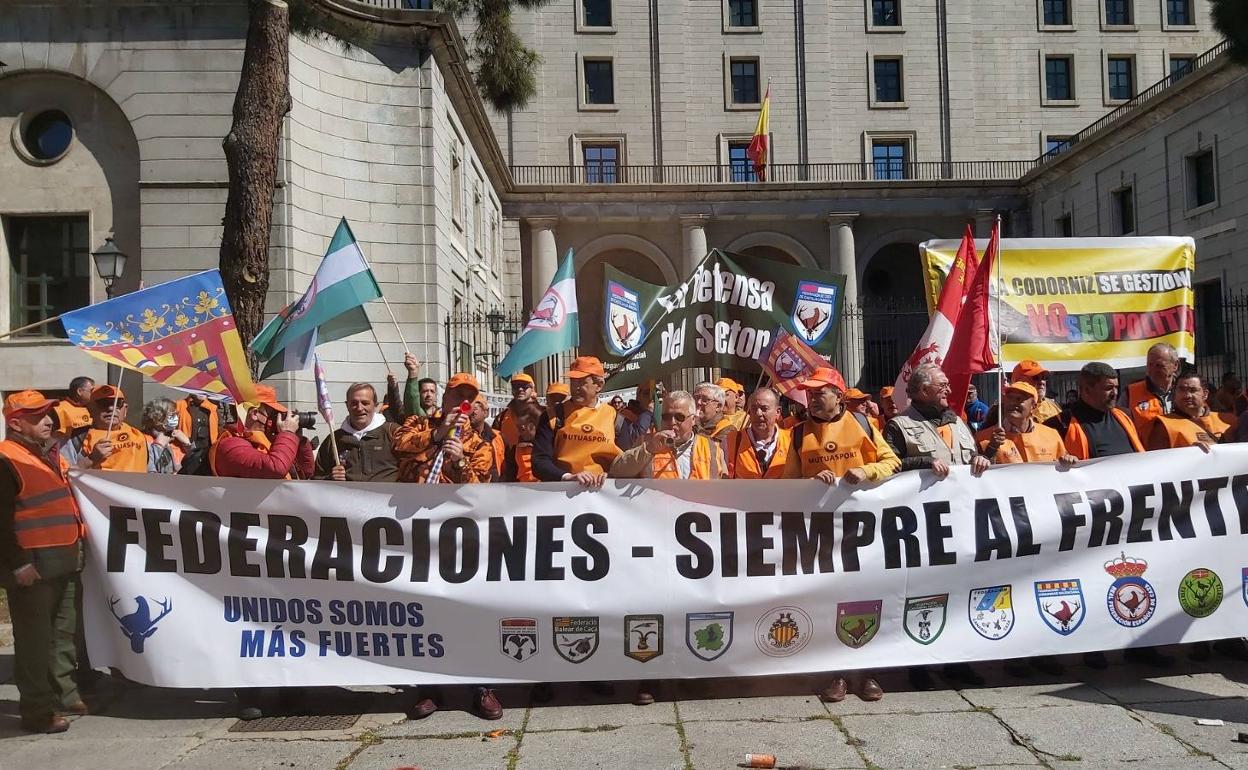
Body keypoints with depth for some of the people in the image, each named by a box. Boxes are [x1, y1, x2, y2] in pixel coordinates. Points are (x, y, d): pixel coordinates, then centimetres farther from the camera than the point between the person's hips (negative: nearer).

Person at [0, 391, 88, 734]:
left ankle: (64, 694, 30)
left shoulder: (50, 453, 16)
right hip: (33, 566, -9)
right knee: (36, 639, -2)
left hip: (65, 560, 9)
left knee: (64, 633, 18)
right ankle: (37, 710, 6)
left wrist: (76, 546, 20)